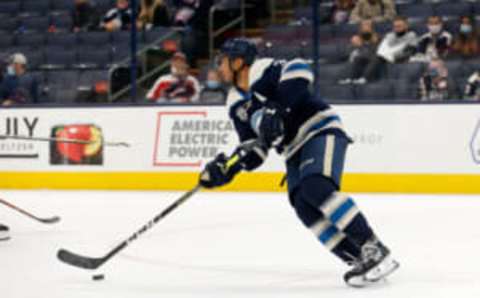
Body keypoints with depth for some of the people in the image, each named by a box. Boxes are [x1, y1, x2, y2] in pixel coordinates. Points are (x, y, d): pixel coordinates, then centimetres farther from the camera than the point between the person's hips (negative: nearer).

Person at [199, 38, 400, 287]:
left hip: (321, 131, -8)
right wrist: (227, 168, -3)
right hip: (295, 151, 8)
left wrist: (277, 108, -34)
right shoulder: (236, 105, 14)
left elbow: (298, 69, -30)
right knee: (305, 208, -13)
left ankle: (374, 250, -27)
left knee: (317, 188, -30)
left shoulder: (262, 71, -10)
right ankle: (360, 260, -11)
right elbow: (255, 148, 14)